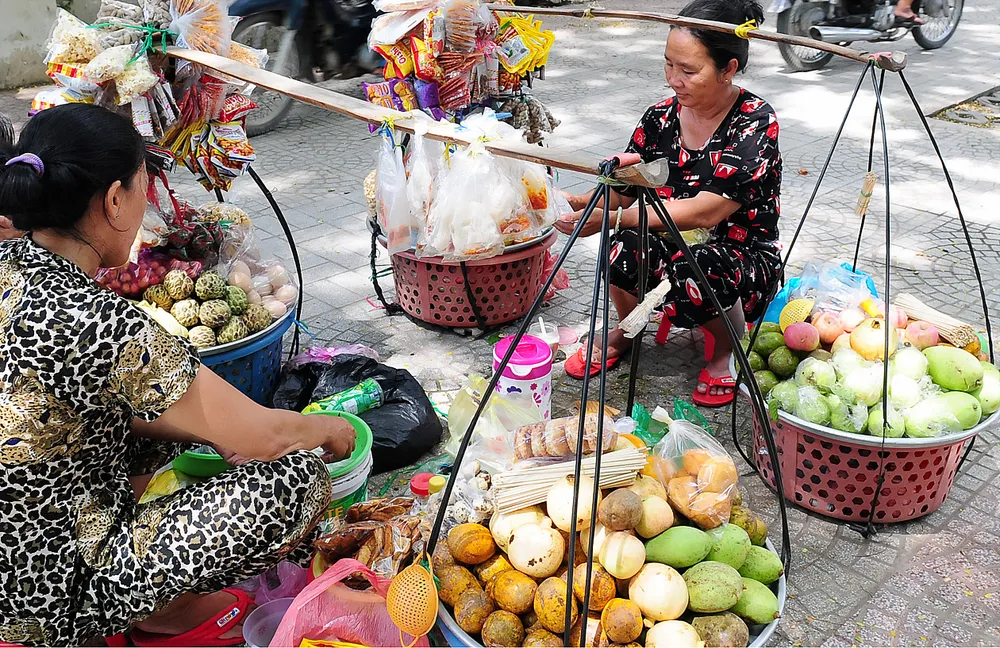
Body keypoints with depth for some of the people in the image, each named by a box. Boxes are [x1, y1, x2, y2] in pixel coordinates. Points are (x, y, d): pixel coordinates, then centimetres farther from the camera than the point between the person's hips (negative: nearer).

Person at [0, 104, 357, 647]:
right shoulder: (95, 322, -31)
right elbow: (261, 438, -22)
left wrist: (218, 429, 4)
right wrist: (330, 429, -1)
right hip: (54, 600, -9)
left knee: (185, 407, 19)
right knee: (296, 476, -16)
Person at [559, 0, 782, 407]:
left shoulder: (755, 124, -17)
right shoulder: (661, 118, -1)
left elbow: (706, 211, -28)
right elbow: (621, 187, 3)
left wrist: (611, 217, -34)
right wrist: (579, 203, -20)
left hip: (743, 255, -3)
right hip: (672, 249, 4)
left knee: (694, 275, -38)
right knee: (623, 246, -30)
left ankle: (728, 348, -1)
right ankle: (625, 331, 4)